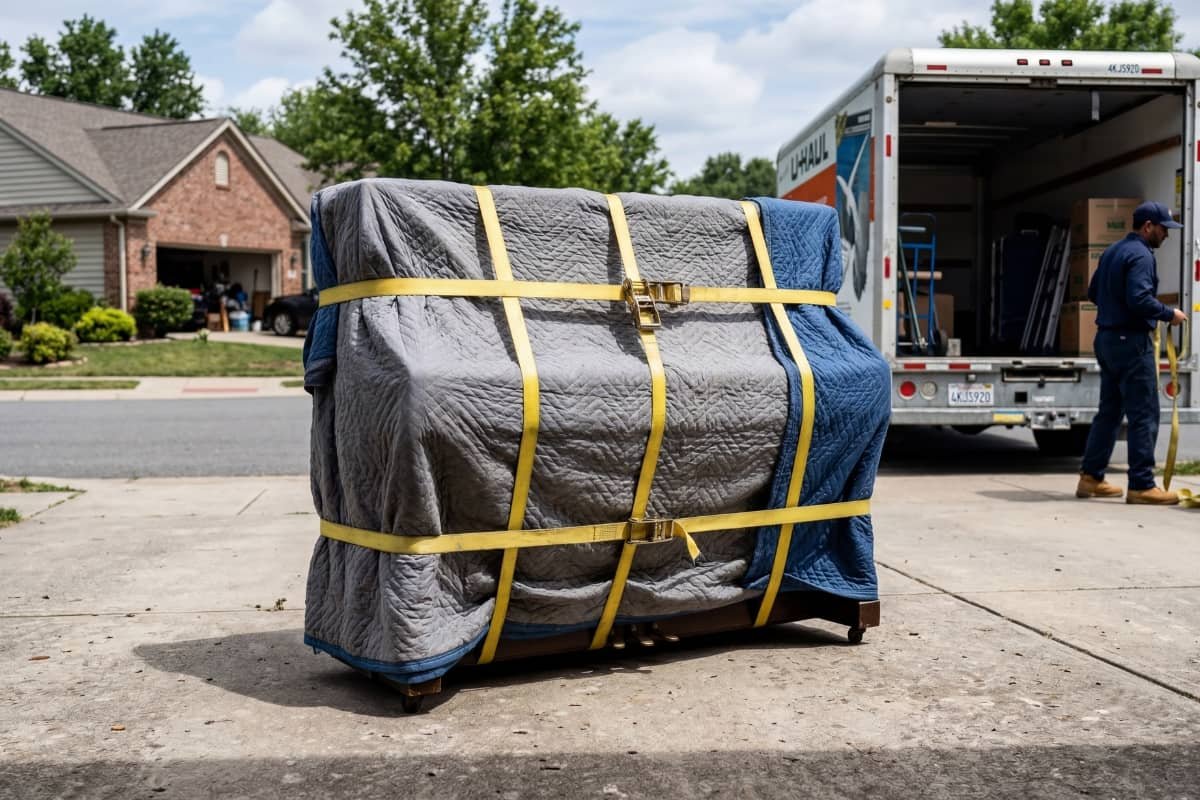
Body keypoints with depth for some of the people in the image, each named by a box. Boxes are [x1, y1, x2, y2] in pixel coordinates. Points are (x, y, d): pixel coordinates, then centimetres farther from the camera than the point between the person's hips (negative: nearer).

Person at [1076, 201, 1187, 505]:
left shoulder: (1112, 252, 15)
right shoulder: (1140, 255, -13)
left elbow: (1093, 293, 22)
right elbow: (1140, 299, -24)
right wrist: (1169, 314, -12)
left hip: (1106, 339, 10)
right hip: (1131, 342, -10)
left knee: (1109, 411, 15)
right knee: (1144, 415, -5)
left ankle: (1090, 477, 17)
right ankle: (1141, 485, -3)